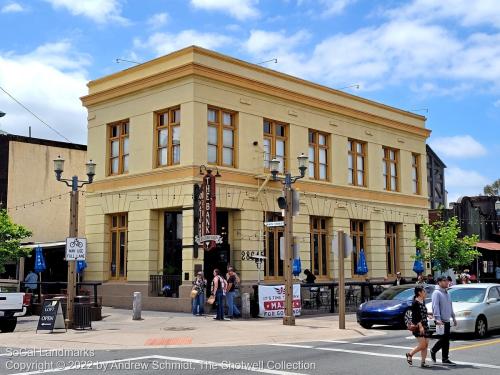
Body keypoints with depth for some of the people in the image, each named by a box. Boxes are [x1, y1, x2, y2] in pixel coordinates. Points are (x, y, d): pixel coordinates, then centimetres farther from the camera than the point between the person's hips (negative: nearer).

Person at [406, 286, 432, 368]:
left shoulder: (423, 301, 13)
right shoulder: (415, 303, -12)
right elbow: (415, 316, -18)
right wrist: (420, 326, -23)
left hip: (425, 325, 9)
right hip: (418, 325, -8)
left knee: (426, 345, 4)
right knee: (422, 345, -11)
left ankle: (423, 362, 8)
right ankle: (410, 354, 10)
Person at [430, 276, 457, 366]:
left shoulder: (447, 293, 17)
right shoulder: (437, 293, -11)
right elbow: (435, 307, -18)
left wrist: (453, 317, 21)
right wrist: (438, 319, -26)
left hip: (447, 320, 8)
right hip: (440, 321, -8)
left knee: (446, 339, 8)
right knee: (444, 338, -10)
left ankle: (445, 359, 12)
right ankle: (433, 351, 11)